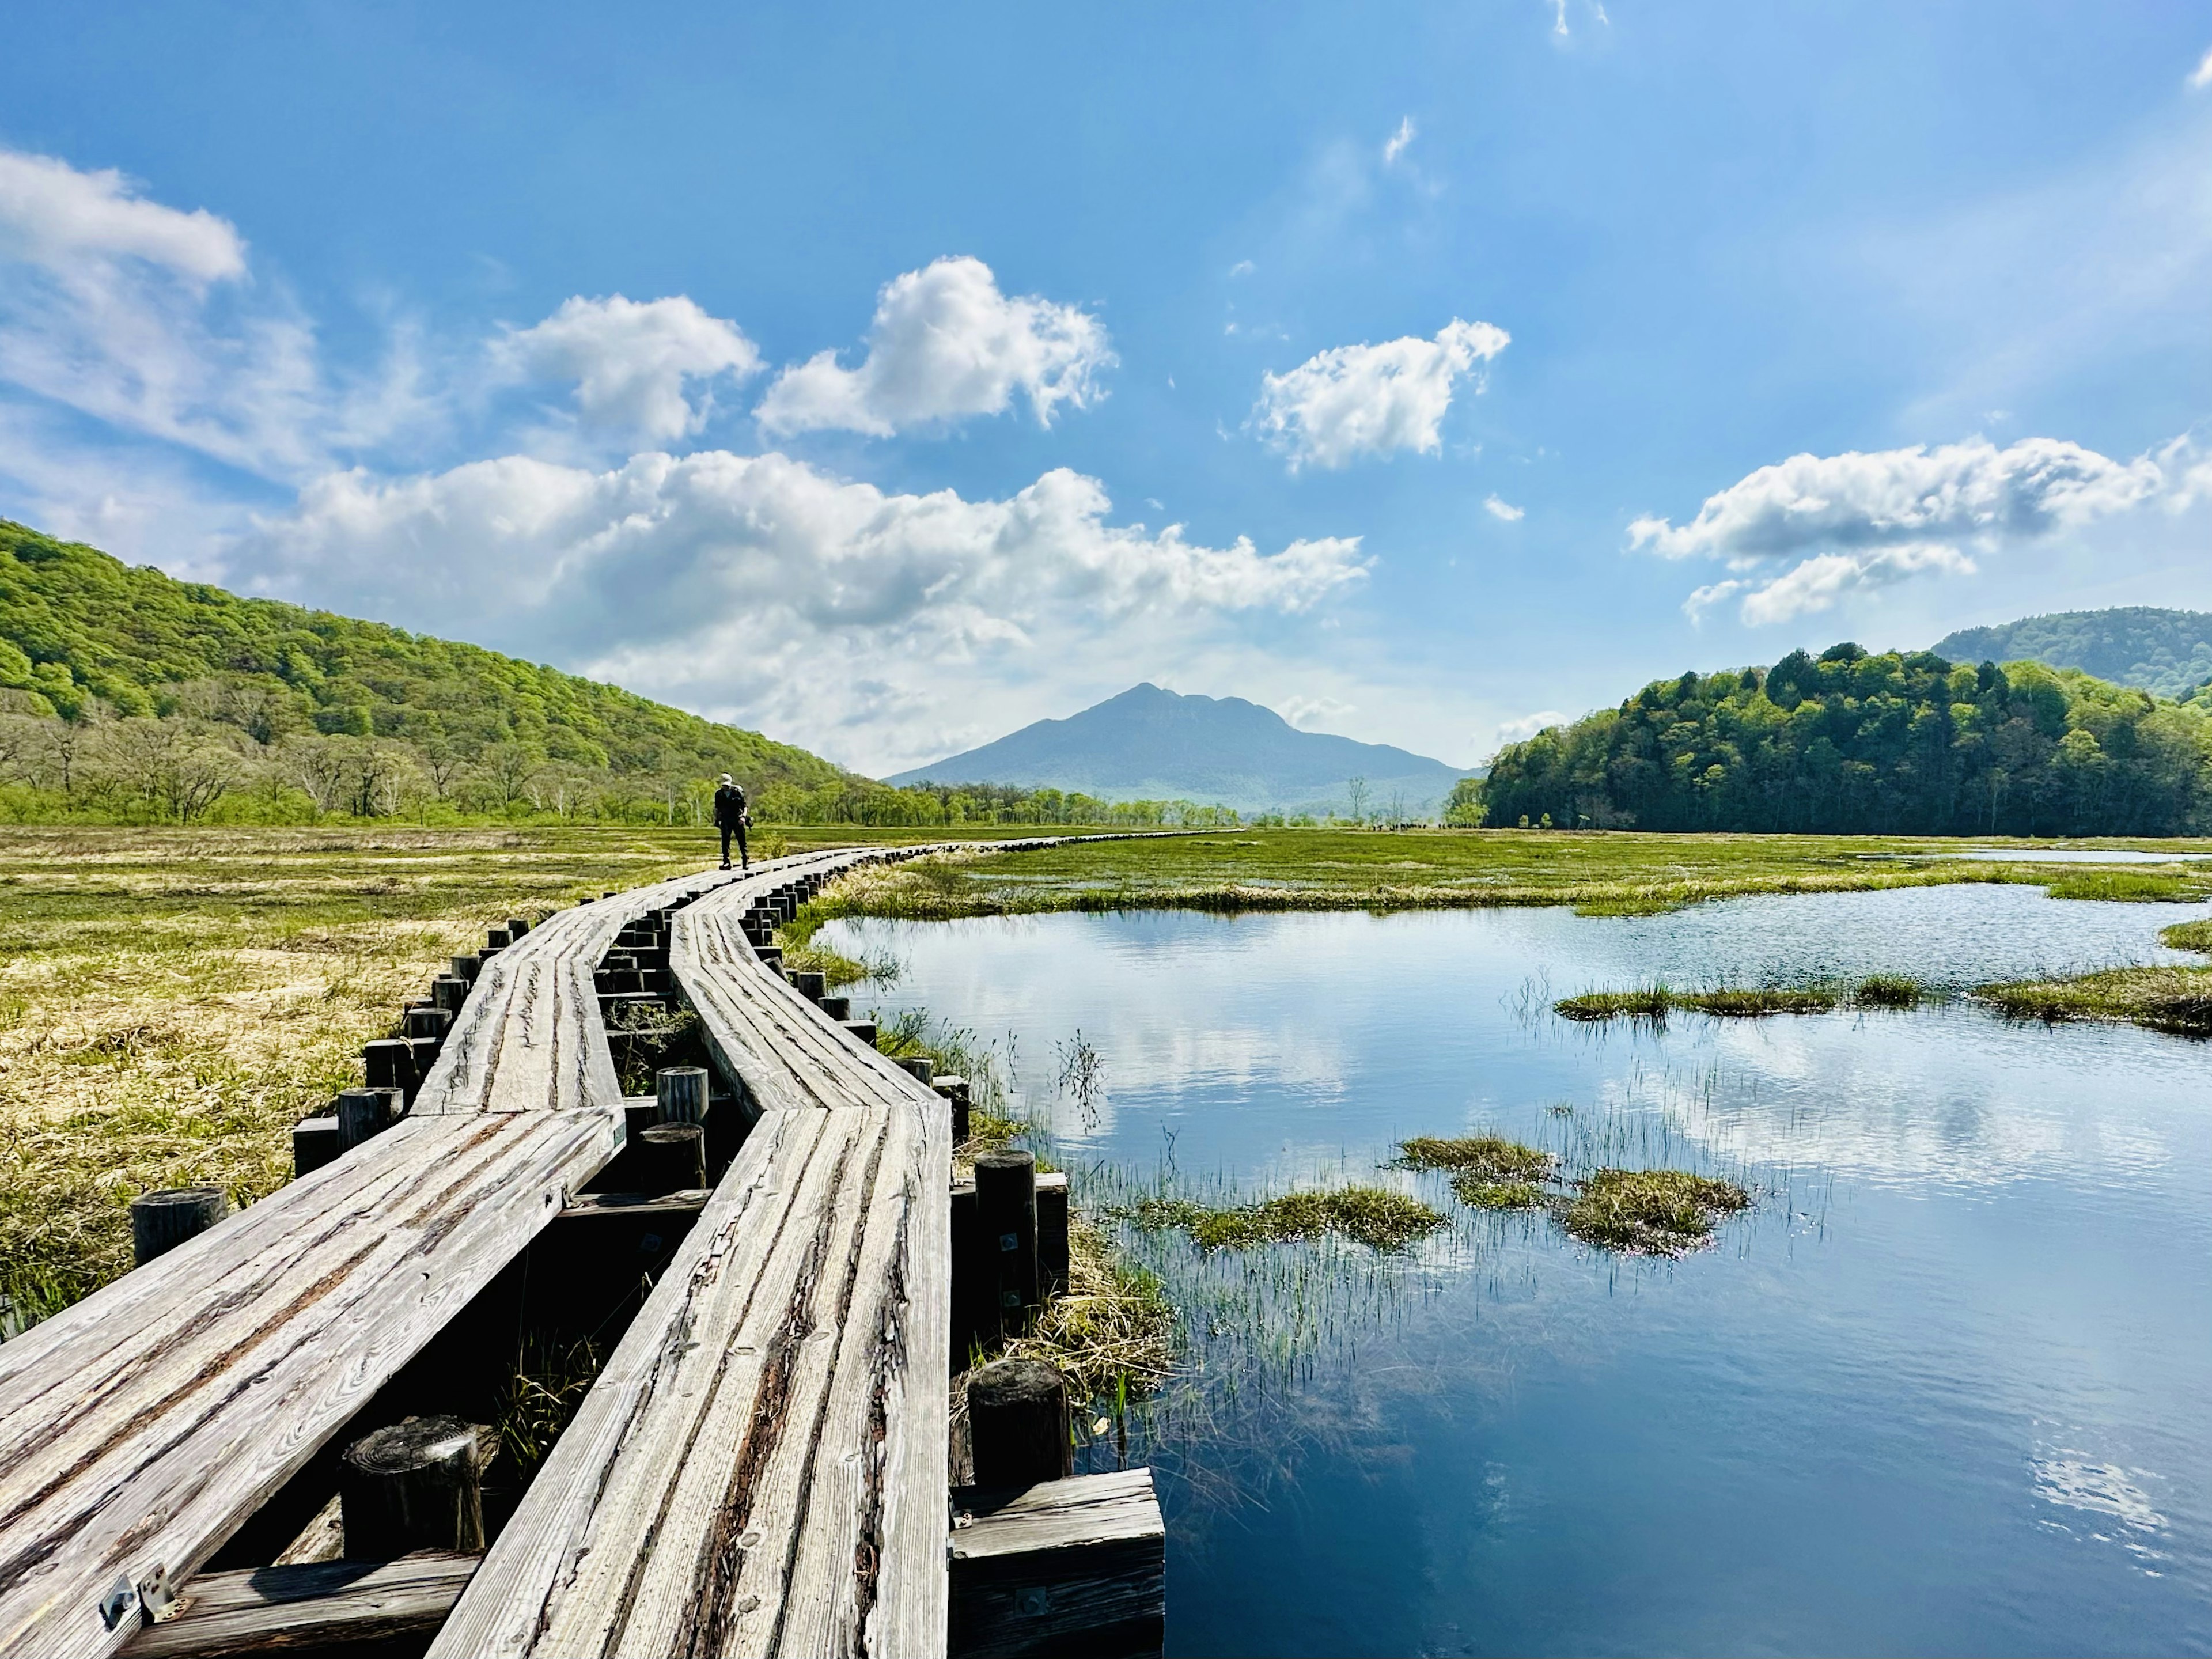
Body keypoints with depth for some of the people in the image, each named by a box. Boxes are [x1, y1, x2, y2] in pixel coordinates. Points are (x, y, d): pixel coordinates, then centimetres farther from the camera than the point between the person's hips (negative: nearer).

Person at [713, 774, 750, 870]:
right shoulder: (719, 794, 5)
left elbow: (745, 806, 0)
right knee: (725, 841, -6)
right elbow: (717, 808, 16)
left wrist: (744, 817, -14)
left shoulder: (738, 793, -4)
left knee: (742, 841, 2)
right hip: (725, 821, 2)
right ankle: (726, 863, -5)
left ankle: (745, 862, 14)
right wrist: (717, 820, 8)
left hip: (738, 820, -2)